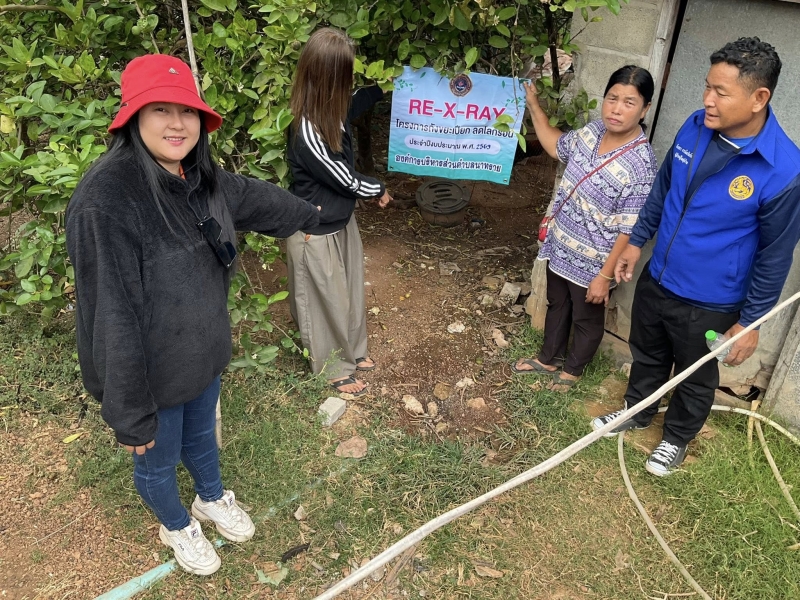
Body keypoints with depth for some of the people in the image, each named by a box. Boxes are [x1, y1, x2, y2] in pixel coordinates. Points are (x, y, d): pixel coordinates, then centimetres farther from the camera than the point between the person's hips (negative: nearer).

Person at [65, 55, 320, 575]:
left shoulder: (197, 175, -7)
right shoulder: (106, 201, -31)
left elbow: (256, 197, 14)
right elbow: (112, 317, -28)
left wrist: (307, 215, 33)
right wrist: (130, 412, -21)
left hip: (203, 354, 6)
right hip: (153, 373, -6)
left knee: (202, 435, 31)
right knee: (158, 461, 22)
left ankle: (213, 499, 60)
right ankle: (177, 526, 53)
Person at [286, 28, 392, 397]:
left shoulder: (333, 110, -7)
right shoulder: (307, 133, -32)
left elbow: (359, 102, 20)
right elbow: (346, 180, -20)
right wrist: (379, 190, -2)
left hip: (341, 221, 9)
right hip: (317, 233, -8)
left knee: (350, 292, 24)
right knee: (328, 301, 12)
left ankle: (352, 352, 47)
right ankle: (335, 368, 34)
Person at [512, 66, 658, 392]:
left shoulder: (640, 165, -28)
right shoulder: (593, 130, -7)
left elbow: (629, 231, -23)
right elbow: (558, 147, 14)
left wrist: (605, 275, -18)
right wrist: (534, 107, 9)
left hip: (591, 263, -7)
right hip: (561, 247, 7)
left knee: (586, 319, 19)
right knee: (556, 304, 27)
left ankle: (573, 368, 45)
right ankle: (549, 358, 51)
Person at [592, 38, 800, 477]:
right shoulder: (696, 128, -10)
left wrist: (750, 321, -8)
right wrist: (637, 241, 13)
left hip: (709, 304, -5)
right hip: (656, 280, 5)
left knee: (695, 379, 20)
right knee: (647, 355, 26)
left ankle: (677, 437, 47)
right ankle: (637, 412, 53)